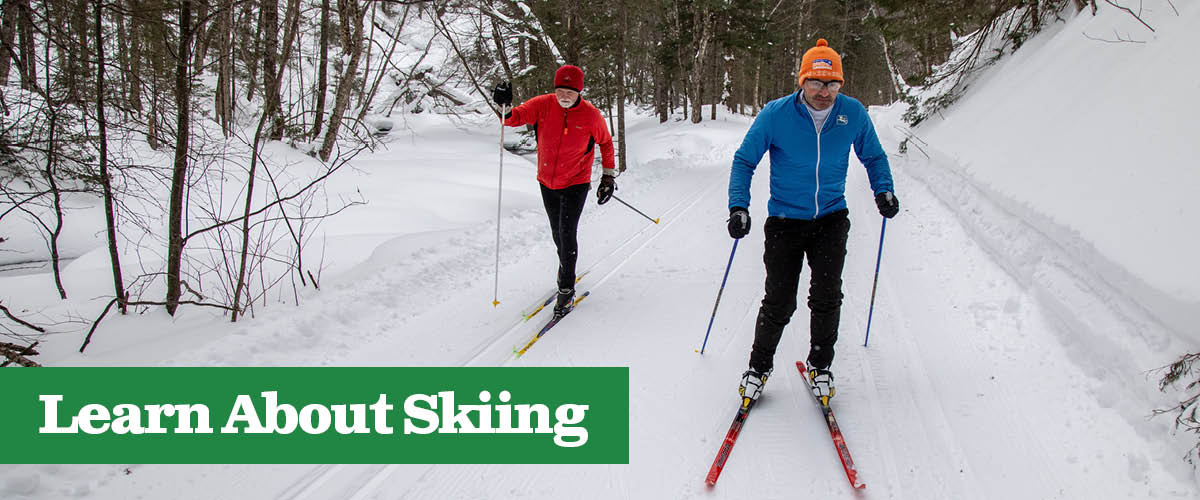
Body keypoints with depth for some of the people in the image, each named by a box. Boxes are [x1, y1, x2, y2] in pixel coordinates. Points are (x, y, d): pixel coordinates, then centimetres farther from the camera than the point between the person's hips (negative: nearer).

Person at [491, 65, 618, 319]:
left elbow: (605, 142, 1)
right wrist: (505, 107, -39)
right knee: (557, 233, 19)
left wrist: (608, 176, 0)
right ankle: (566, 266, 47)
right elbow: (515, 117, -15)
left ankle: (567, 289, 1)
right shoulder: (543, 105, -11)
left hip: (576, 184, -3)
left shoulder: (591, 115, -14)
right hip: (547, 183, 3)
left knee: (567, 233, -12)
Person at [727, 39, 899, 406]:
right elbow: (744, 160, -4)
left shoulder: (853, 114, -5)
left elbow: (873, 156, 12)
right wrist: (738, 207, -15)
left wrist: (883, 190, -5)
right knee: (779, 303, -3)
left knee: (827, 297, -3)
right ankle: (759, 366, 19)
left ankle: (820, 366, 19)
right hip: (785, 221, -2)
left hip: (831, 219, 2)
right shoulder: (776, 114, -13)